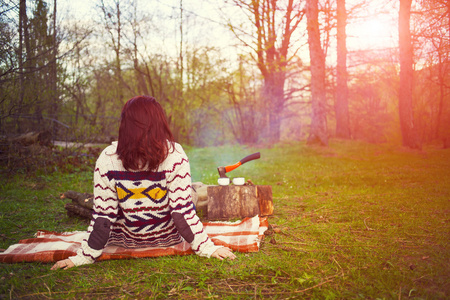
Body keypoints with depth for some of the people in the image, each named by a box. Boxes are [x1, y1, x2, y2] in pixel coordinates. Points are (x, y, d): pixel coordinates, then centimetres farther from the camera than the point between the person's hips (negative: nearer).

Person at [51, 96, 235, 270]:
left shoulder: (107, 159, -19)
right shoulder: (175, 156, -23)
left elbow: (102, 214, -15)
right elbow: (183, 209, -21)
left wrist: (85, 256, -5)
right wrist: (206, 248, -13)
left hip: (125, 239, 1)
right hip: (169, 238, 0)